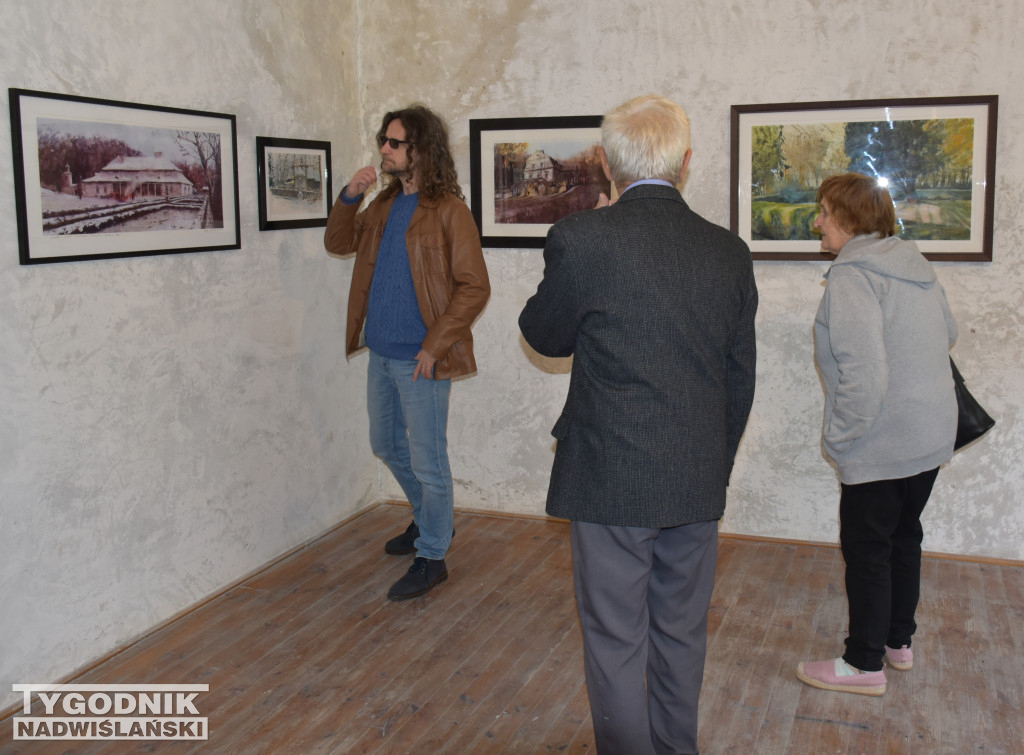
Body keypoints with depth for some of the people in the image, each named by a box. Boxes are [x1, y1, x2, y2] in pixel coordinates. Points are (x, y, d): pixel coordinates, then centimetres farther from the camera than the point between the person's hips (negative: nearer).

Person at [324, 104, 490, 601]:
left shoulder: (448, 211, -14)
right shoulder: (385, 205, 10)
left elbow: (474, 288, -16)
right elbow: (338, 244, 18)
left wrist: (434, 346, -19)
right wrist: (349, 197, 0)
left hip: (419, 359, -8)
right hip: (381, 353, 9)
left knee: (427, 461, 2)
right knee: (386, 446, 22)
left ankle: (431, 557, 17)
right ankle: (431, 519, 42)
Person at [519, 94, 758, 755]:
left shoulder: (582, 238, -14)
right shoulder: (729, 252, 1)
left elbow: (544, 336, 3)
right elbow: (740, 382, 8)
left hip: (612, 482, -4)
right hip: (699, 485, 5)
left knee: (616, 642, 10)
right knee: (681, 635, 20)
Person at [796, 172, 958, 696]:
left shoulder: (852, 275, -20)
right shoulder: (915, 265, 7)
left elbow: (863, 373, -27)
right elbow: (948, 335, 20)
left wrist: (842, 439, -17)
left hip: (881, 445, -9)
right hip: (932, 435, 9)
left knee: (866, 549, 4)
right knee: (904, 536, 21)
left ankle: (865, 664, 16)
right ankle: (899, 641, 35)